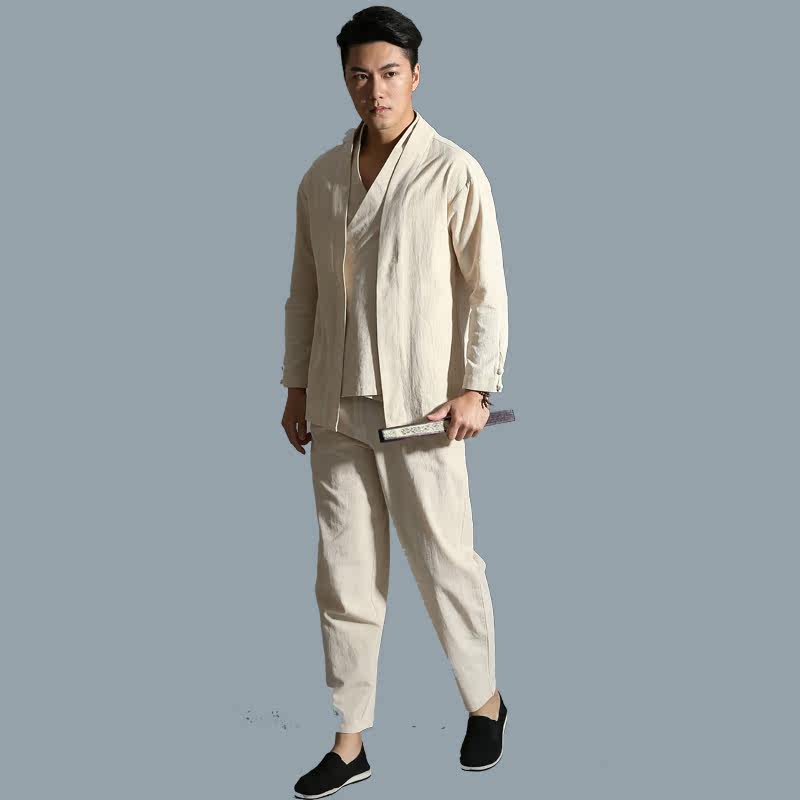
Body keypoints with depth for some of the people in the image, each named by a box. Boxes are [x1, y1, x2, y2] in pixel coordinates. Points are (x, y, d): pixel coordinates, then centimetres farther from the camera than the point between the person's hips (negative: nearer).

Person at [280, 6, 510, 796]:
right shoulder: (320, 177, 9)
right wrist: (296, 386, 12)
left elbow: (488, 288, -6)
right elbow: (305, 289, 14)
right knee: (344, 576, 7)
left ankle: (485, 701, 27)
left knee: (445, 561, 4)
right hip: (337, 407, 4)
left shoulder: (453, 172, -6)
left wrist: (476, 388, -12)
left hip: (420, 406, -4)